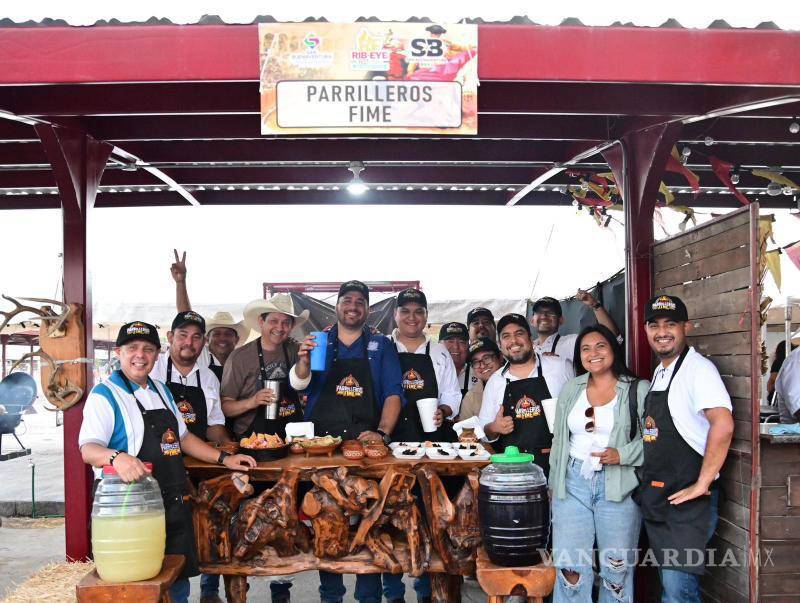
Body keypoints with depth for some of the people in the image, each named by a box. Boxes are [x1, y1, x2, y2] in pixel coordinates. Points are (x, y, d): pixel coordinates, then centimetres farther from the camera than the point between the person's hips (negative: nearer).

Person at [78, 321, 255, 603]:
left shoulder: (161, 390, 15)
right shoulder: (105, 394, -9)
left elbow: (182, 436, 23)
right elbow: (88, 448, -21)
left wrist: (224, 459, 16)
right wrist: (116, 457, -42)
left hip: (173, 506, 7)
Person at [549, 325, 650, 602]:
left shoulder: (638, 390, -1)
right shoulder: (571, 390, 12)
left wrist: (623, 454, -18)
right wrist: (554, 482, 17)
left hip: (619, 486, -3)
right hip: (573, 483, 3)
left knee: (617, 568, 4)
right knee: (570, 567, 1)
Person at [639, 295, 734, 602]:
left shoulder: (698, 368, -14)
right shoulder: (659, 372, 14)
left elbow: (723, 425, -27)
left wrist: (701, 485, -24)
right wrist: (648, 482, 16)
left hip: (688, 500, -9)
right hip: (657, 496, 9)